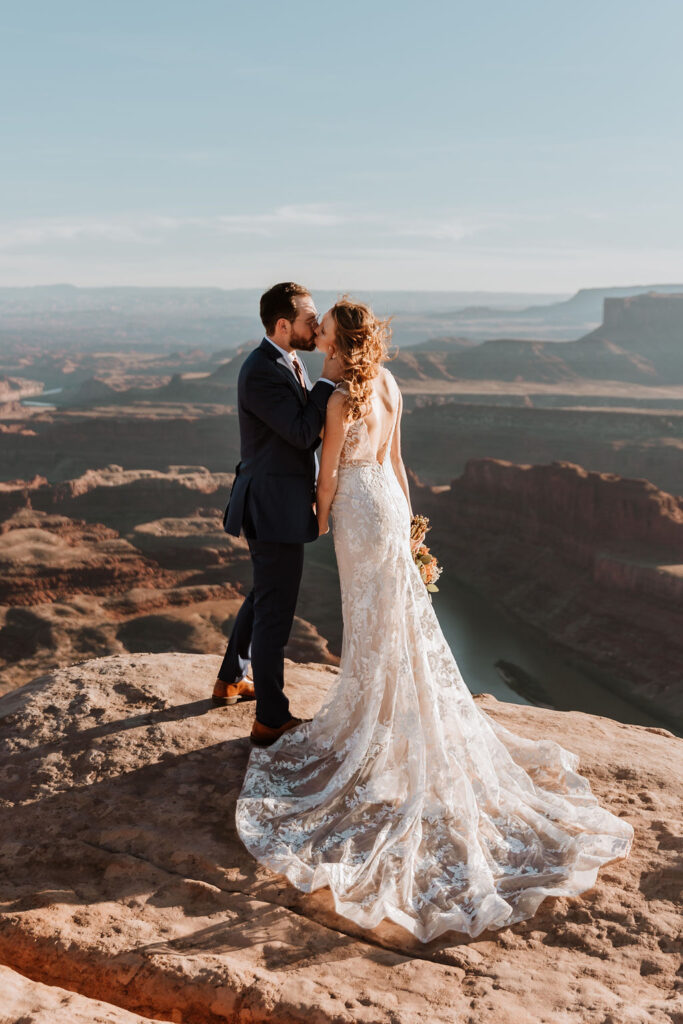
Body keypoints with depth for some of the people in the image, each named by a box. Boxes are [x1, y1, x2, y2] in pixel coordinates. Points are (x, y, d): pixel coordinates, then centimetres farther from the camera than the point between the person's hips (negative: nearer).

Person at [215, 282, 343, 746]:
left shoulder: (289, 363, 9)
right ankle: (272, 718, 12)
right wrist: (329, 381, -18)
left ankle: (232, 680, 42)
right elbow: (302, 433, -23)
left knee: (264, 596, 24)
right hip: (276, 507, -10)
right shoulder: (262, 372, -21)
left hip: (278, 503, 10)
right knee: (276, 610, 0)